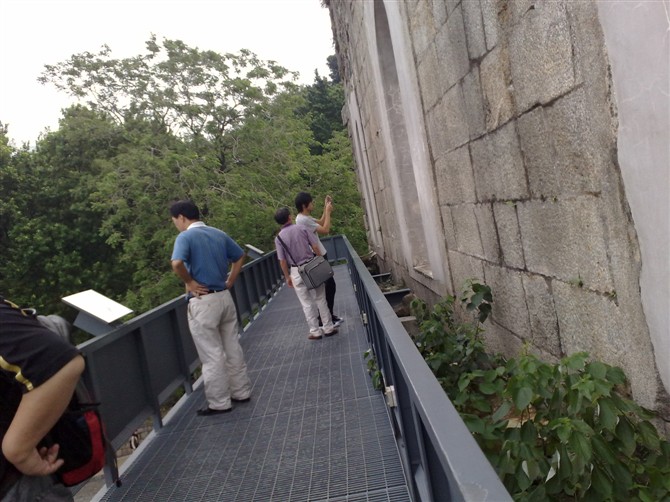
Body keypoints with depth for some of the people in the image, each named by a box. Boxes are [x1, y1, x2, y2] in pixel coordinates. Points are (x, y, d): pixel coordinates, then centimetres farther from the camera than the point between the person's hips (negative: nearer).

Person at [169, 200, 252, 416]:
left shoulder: (185, 237, -11)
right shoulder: (219, 234, 10)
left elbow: (177, 264, -28)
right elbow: (240, 256, 19)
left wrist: (190, 283, -12)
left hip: (202, 302, -7)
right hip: (224, 297, 7)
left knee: (212, 355, 3)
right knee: (233, 349, 16)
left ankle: (219, 403, 14)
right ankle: (241, 392, 27)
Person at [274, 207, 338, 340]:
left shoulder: (278, 238, -5)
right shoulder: (302, 228, -5)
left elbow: (282, 261, -3)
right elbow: (315, 247, -5)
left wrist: (287, 277, 8)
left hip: (296, 271, 0)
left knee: (307, 303, 9)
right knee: (320, 299, 11)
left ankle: (315, 331, 14)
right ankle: (328, 328, 17)